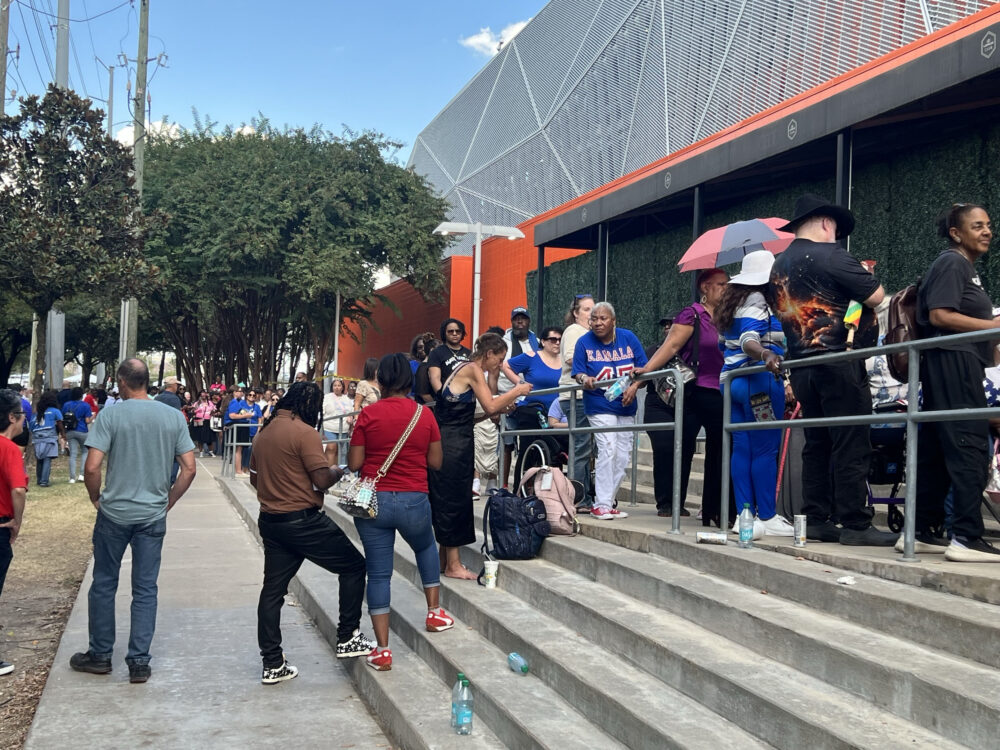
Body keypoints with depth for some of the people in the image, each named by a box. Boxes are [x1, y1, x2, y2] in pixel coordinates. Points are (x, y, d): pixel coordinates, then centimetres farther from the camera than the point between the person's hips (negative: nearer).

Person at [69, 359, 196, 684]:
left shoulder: (111, 416, -10)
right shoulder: (174, 417, -1)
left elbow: (91, 468, -15)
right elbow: (189, 469, -2)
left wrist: (96, 498, 3)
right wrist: (167, 503, 9)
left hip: (114, 514, -2)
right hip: (153, 517, 2)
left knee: (104, 584, 14)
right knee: (145, 589, 8)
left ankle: (100, 655, 24)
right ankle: (139, 662, 9)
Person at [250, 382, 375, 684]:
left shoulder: (265, 431, 9)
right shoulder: (305, 432, -15)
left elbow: (254, 477, 18)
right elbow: (323, 480, -17)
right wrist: (340, 470, 2)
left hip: (270, 520, 8)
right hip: (303, 520, -8)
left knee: (273, 590, 10)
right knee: (354, 566, 9)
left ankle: (272, 664, 15)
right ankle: (347, 638, 12)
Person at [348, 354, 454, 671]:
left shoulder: (368, 415, -6)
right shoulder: (424, 414, -2)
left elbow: (354, 464, -4)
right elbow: (436, 462, 4)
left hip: (373, 501, -1)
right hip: (414, 501, 1)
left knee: (378, 573, 6)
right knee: (426, 549, 31)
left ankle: (382, 650, 6)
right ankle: (434, 612, 33)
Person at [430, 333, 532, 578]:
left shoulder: (465, 368, 18)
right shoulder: (473, 369, -11)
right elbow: (490, 406, -18)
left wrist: (500, 404, 10)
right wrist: (517, 391, -6)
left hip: (452, 443, 10)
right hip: (453, 444, -10)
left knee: (449, 500, 14)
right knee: (454, 501, -3)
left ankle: (445, 560, 21)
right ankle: (453, 565, 3)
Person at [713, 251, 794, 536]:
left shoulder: (734, 302, 17)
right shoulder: (758, 302, -10)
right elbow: (748, 341, -25)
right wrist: (767, 355, -43)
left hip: (732, 380, 9)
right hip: (760, 381, -9)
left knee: (741, 447, 7)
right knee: (766, 448, -5)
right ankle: (767, 518, -3)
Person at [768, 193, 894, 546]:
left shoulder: (779, 265, 15)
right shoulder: (829, 255, -10)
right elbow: (876, 296, -10)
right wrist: (864, 276, 10)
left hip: (801, 365, 8)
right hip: (838, 362, -8)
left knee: (817, 444, 12)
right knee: (852, 446, -5)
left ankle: (816, 520, 14)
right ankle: (855, 523, -4)